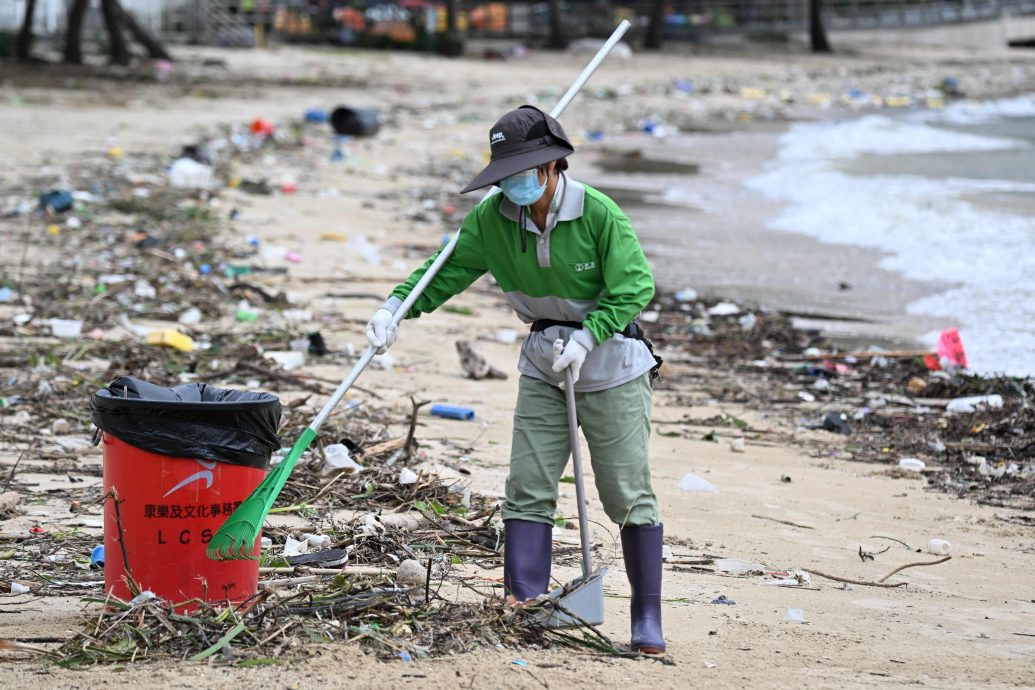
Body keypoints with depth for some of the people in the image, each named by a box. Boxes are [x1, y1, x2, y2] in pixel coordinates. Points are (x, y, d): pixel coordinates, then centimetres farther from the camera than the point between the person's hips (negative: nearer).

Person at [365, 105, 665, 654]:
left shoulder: (598, 213, -20)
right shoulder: (494, 217, -7)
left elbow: (635, 286, -18)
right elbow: (448, 269, -3)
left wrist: (585, 339, -26)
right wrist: (395, 307, -18)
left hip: (610, 364, -4)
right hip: (544, 363, 4)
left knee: (629, 494, -1)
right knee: (528, 487, -4)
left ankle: (647, 618, 8)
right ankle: (522, 604, -5)